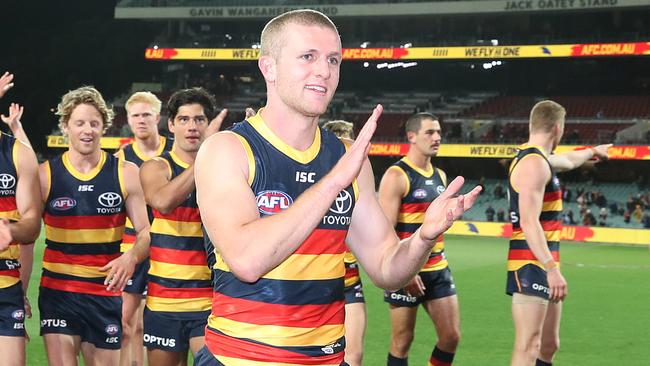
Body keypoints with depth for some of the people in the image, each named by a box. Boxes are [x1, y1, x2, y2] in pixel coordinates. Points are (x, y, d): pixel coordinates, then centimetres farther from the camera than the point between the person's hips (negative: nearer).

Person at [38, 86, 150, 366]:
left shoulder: (125, 174, 1)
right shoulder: (45, 174, 0)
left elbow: (145, 232, 2)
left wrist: (131, 257, -19)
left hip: (106, 292, 1)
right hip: (57, 290, -1)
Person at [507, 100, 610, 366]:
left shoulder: (540, 159, 17)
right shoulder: (534, 163, -15)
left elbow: (567, 161, 42)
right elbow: (529, 222, -24)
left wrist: (593, 151, 61)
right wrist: (552, 269, -31)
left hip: (544, 266, 11)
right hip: (531, 267, -11)